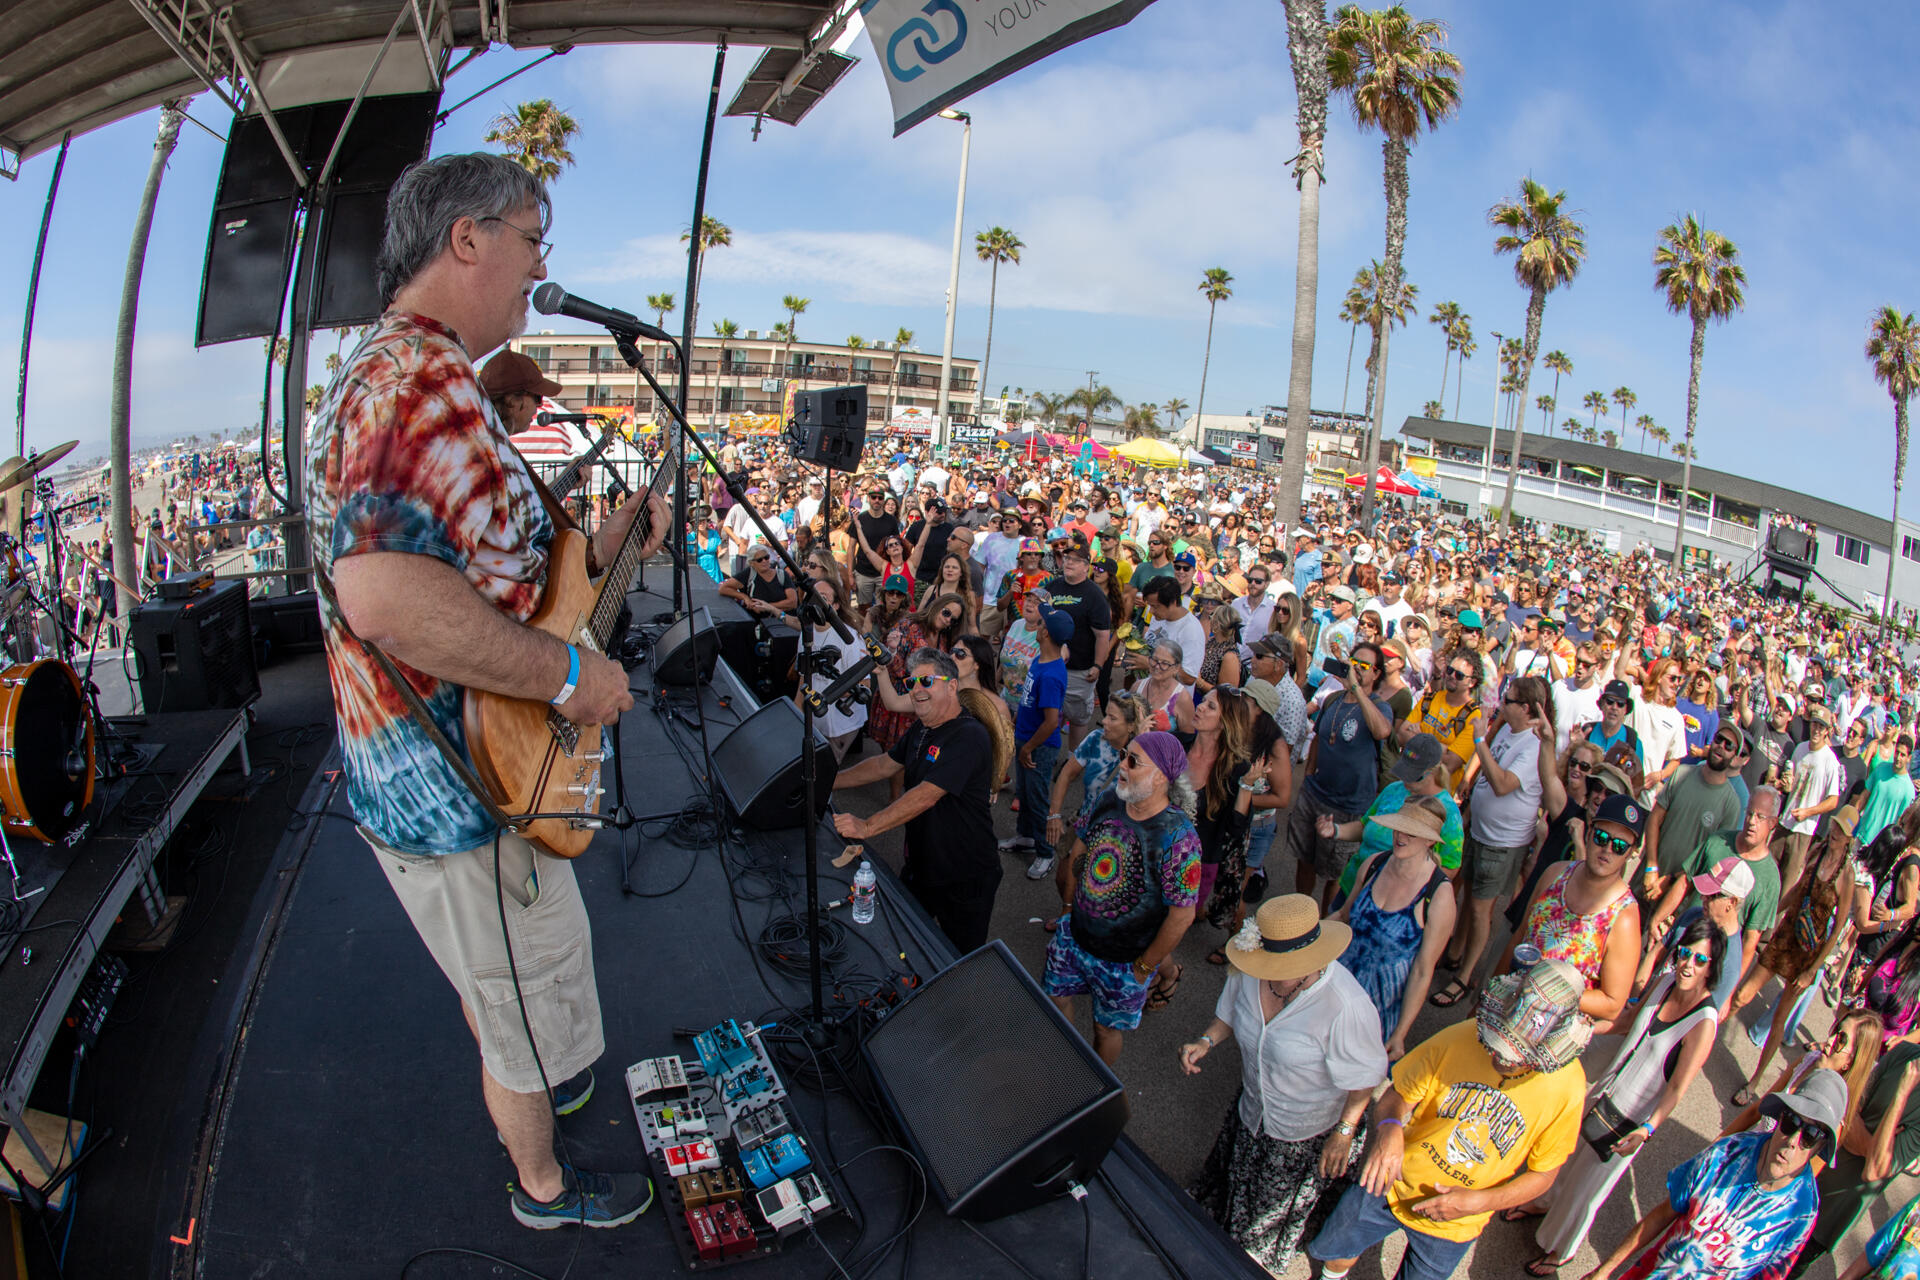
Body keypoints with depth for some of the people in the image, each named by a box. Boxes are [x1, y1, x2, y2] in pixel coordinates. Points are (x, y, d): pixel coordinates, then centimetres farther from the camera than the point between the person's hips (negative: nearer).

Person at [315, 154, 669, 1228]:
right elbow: (381, 588, -39)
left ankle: (530, 1087, 57)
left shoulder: (379, 375, 12)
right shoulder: (427, 375, -24)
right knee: (533, 1008, 15)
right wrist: (569, 673, -29)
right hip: (464, 792, -10)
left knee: (500, 986, 32)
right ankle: (544, 1187, 39)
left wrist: (606, 545, 11)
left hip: (426, 773, 10)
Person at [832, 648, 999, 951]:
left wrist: (868, 826, -38)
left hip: (965, 878, -8)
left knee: (962, 957, 9)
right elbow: (885, 765, 14)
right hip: (920, 864, 8)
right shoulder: (921, 729, 5)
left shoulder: (969, 737, -25)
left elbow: (927, 795, -33)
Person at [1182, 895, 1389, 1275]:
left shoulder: (1346, 1007, -39)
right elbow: (1230, 1015, -1)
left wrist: (1345, 1131, -13)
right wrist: (1206, 1041, -19)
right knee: (1232, 1176, 29)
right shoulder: (1250, 973, -23)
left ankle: (1262, 1262, 56)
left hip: (1308, 1133, -4)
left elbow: (1363, 1079, -22)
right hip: (1252, 1110, 4)